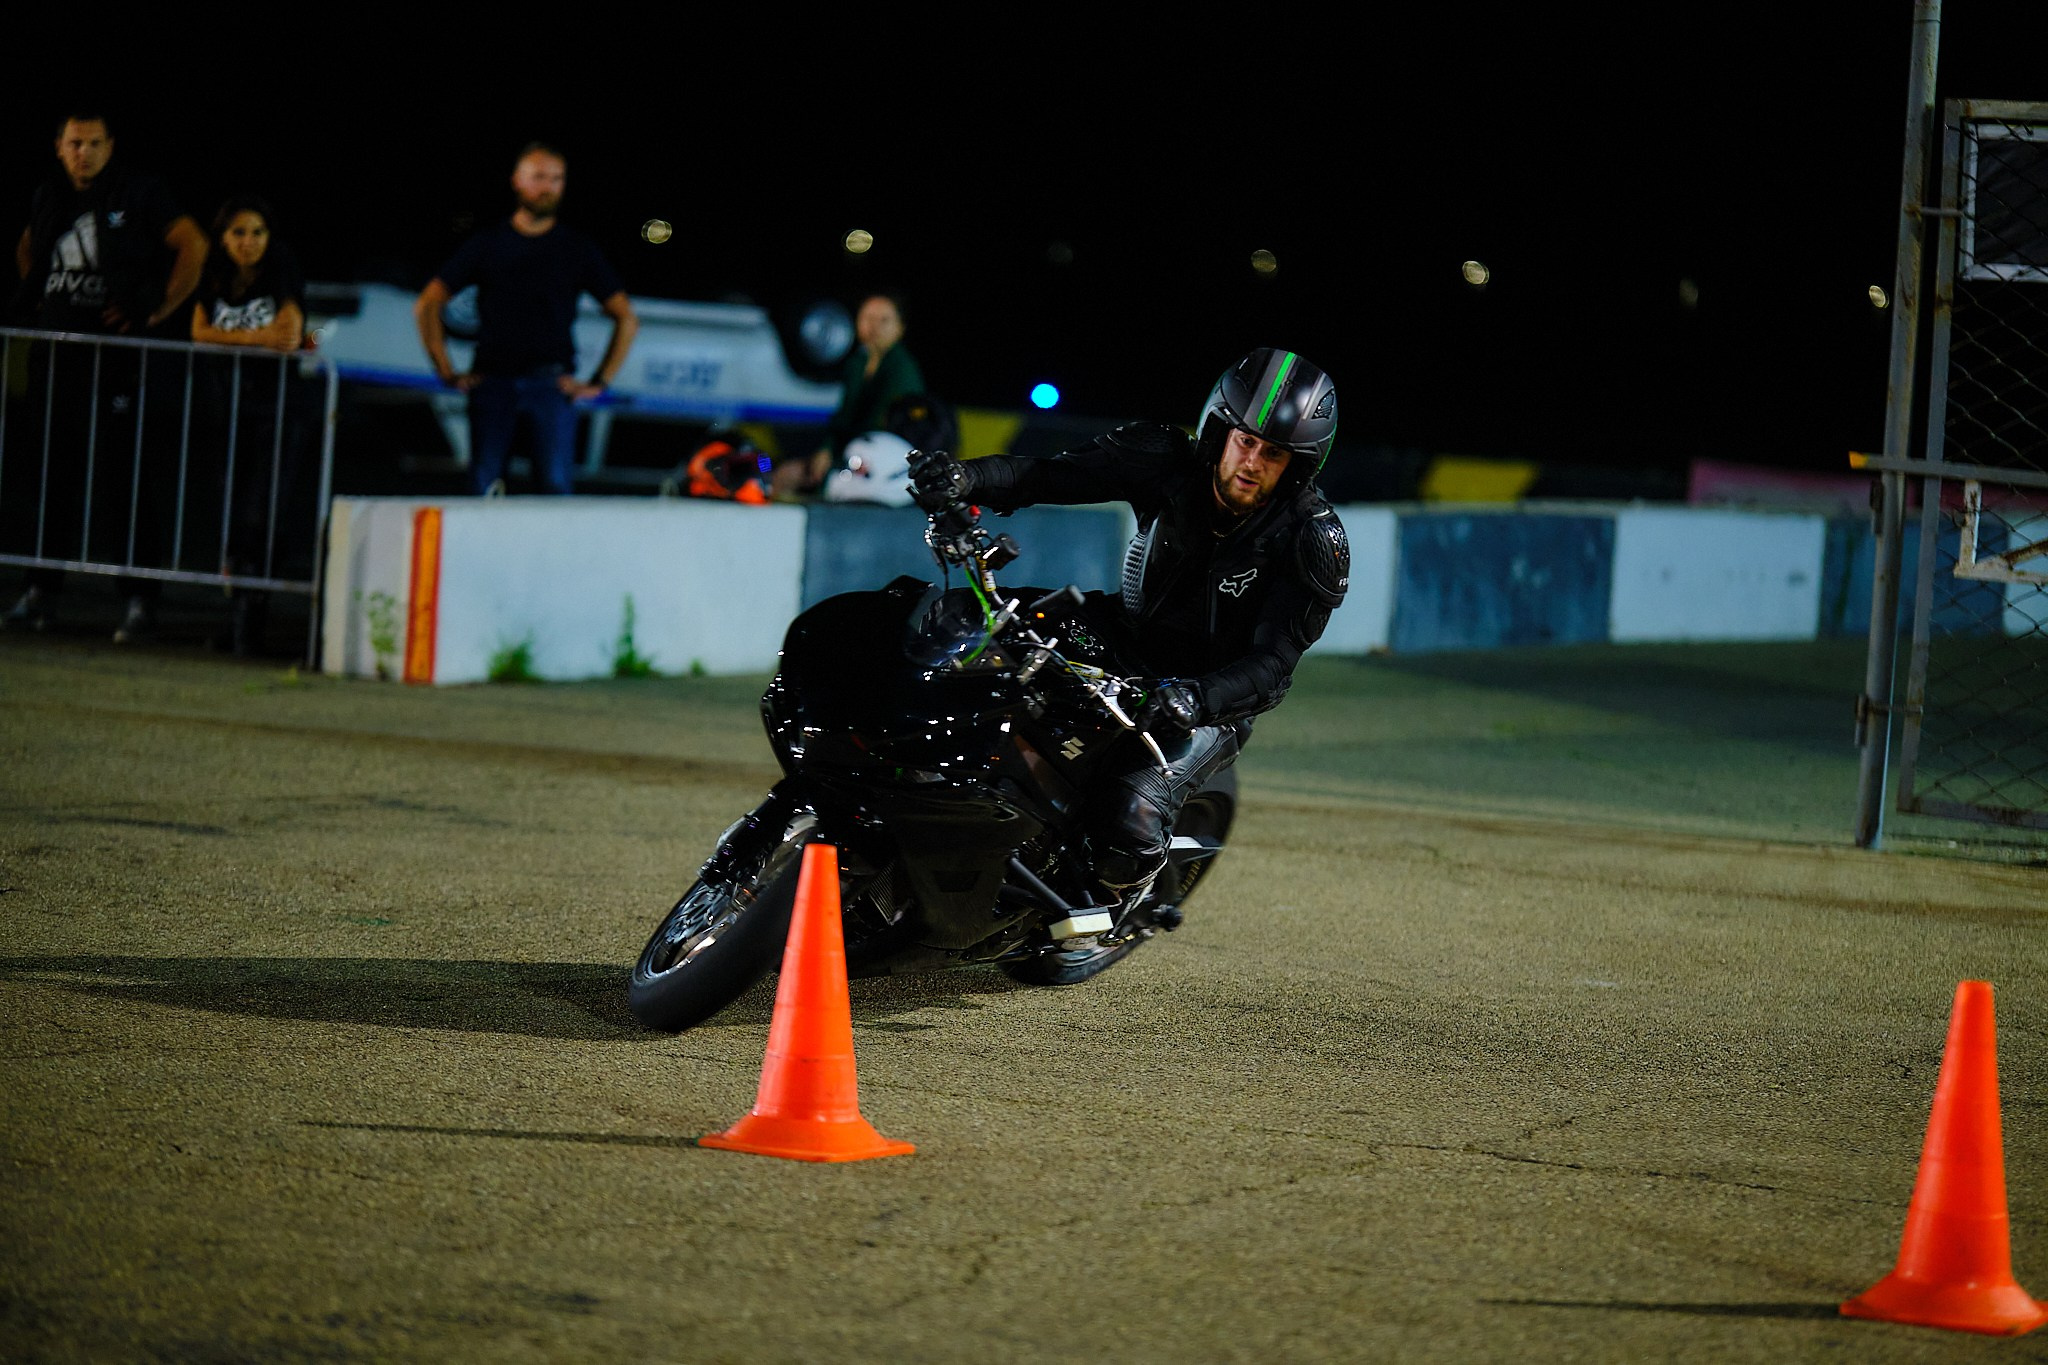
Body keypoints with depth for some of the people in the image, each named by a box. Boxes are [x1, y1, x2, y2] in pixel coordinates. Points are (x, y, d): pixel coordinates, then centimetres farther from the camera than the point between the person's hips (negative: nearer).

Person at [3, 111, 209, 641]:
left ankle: (141, 601, -6)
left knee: (121, 479, -9)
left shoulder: (139, 193, -4)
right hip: (56, 358, 6)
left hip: (118, 361, -6)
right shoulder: (49, 197, 13)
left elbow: (192, 245, -6)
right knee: (49, 477, 7)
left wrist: (160, 311, -8)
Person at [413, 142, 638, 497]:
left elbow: (626, 318, 14)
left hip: (553, 385, -1)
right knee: (483, 490, -5)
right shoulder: (487, 244, 12)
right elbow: (426, 305, 13)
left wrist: (599, 383, 6)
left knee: (555, 485, -12)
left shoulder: (577, 249, 12)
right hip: (492, 383, 1)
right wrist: (447, 372, 5)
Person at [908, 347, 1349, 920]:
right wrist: (964, 478, -37)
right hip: (1127, 649, 4)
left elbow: (1272, 666, -24)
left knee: (1130, 814, -28)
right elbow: (1051, 474, -17)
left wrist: (1193, 698, -44)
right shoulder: (1168, 462, -11)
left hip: (1214, 705, -4)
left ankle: (1115, 897, 6)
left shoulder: (1312, 542, -18)